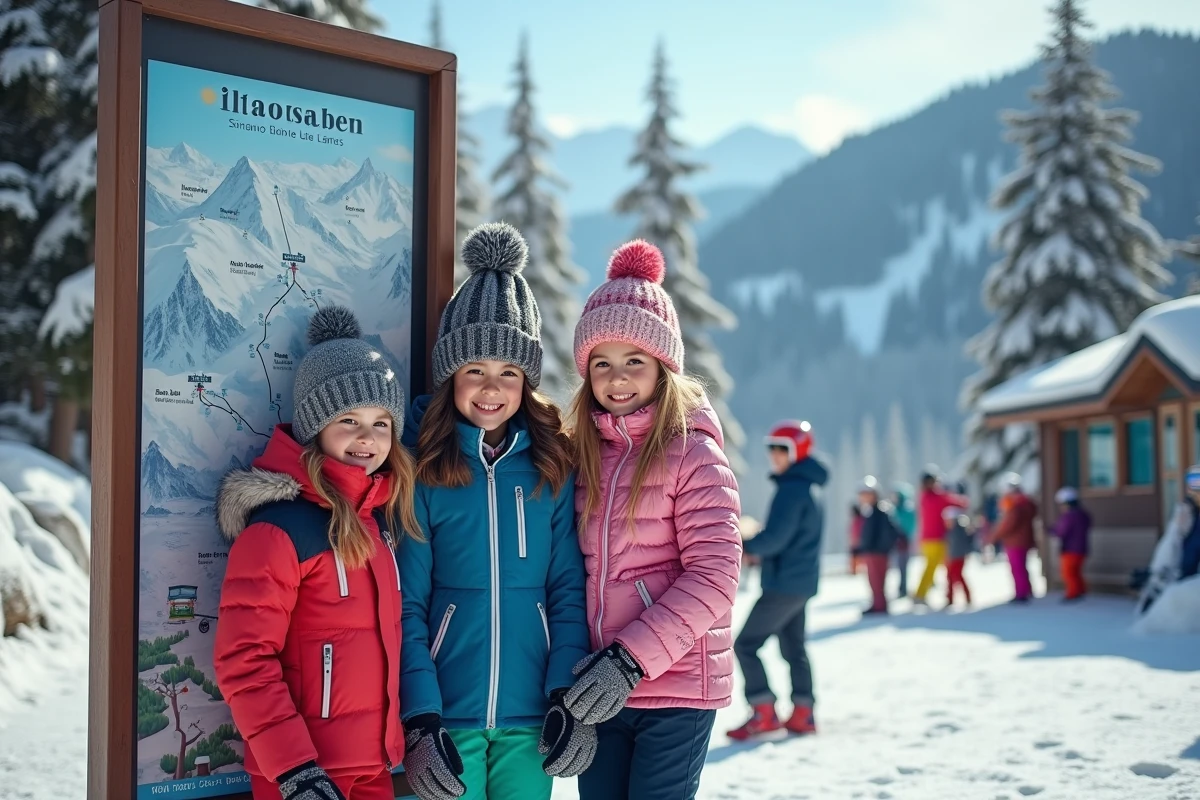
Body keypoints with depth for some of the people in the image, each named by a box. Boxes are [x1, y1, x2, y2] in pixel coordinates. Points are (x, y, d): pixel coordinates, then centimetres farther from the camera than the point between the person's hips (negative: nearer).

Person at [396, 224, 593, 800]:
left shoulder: (552, 467, 3)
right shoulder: (421, 470, -3)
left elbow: (569, 589, 3)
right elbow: (406, 605, -4)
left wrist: (566, 692, -6)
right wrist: (421, 716, -11)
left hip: (531, 715, 2)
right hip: (449, 715, -2)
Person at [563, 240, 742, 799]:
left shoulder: (692, 452, -9)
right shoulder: (579, 452, 7)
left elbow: (713, 577, -15)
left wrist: (633, 658, -20)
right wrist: (575, 669, 1)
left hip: (675, 687, -5)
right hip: (598, 689, 5)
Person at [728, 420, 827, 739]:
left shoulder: (792, 488, -18)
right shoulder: (810, 487, 14)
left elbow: (774, 538, -23)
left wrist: (744, 547, -8)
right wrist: (757, 549, 7)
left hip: (784, 583, -10)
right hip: (803, 581, 10)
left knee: (745, 644, -6)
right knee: (794, 647, 17)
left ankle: (764, 713, -5)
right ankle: (802, 714, 19)